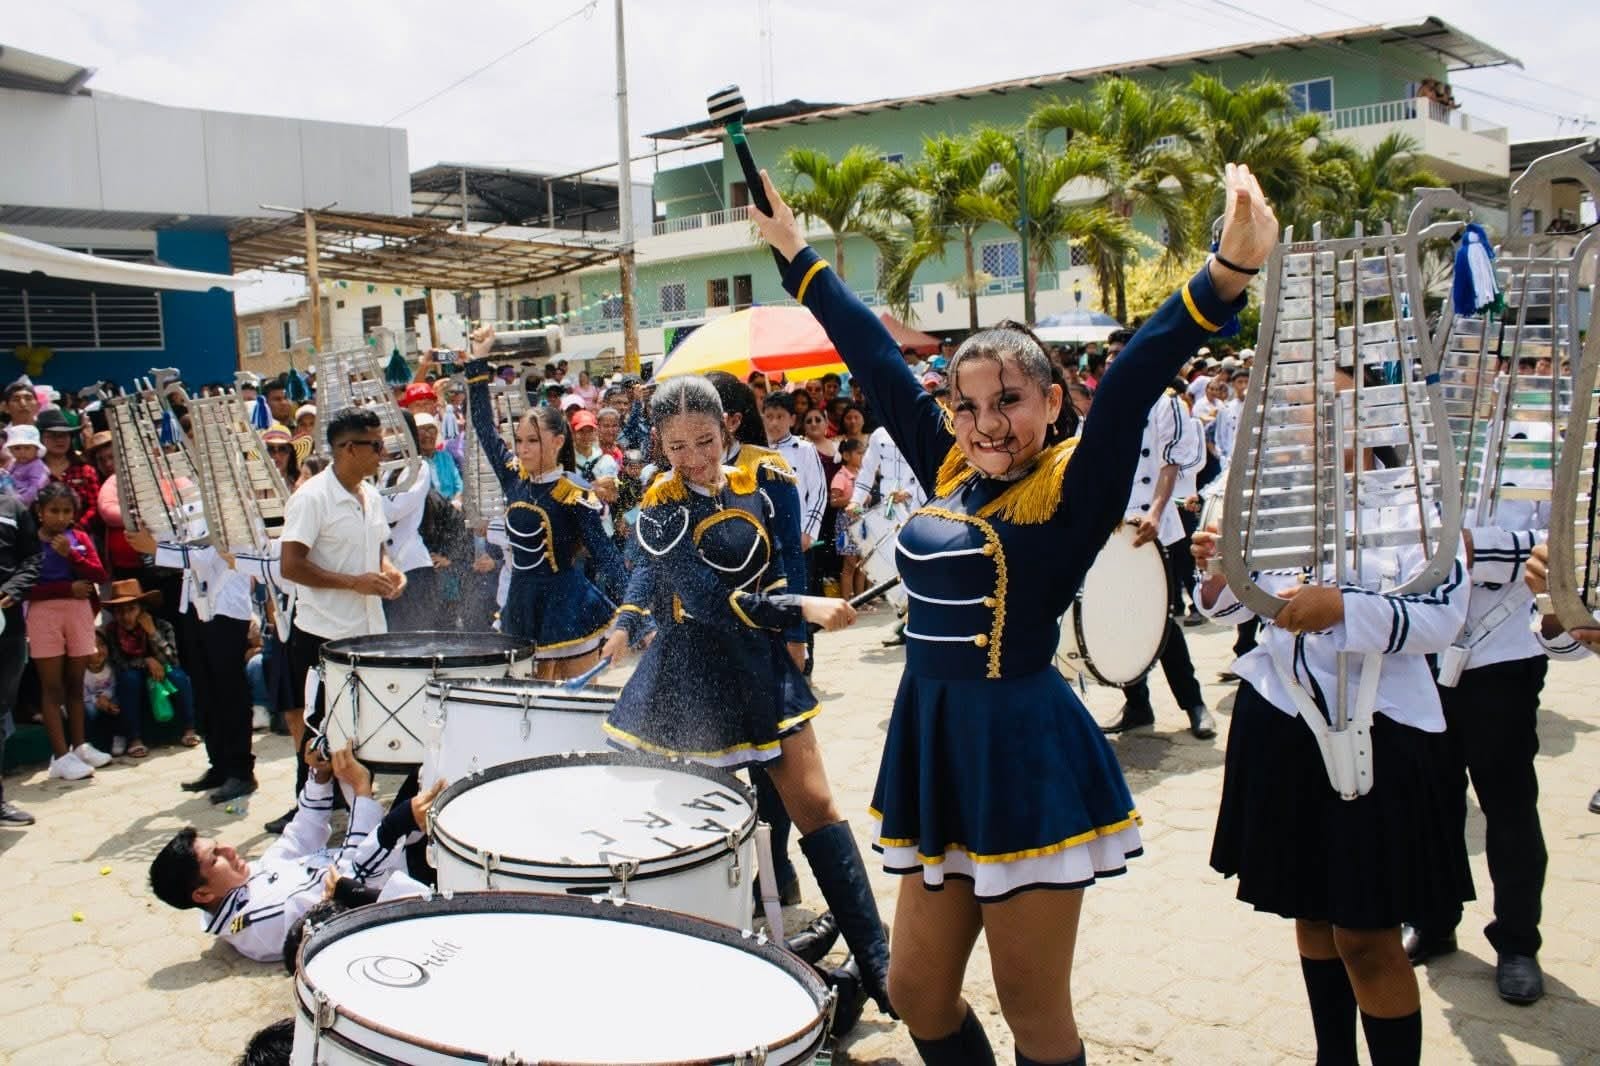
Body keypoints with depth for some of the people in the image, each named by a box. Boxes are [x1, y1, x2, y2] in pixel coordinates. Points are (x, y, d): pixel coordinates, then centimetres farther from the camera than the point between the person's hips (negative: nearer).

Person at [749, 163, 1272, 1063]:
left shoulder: (1073, 488, -9)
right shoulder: (949, 471, 7)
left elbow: (1132, 381, -25)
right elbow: (876, 359, 14)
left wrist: (1229, 272, -40)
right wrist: (797, 254, 23)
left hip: (1024, 760, -6)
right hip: (936, 749, 7)